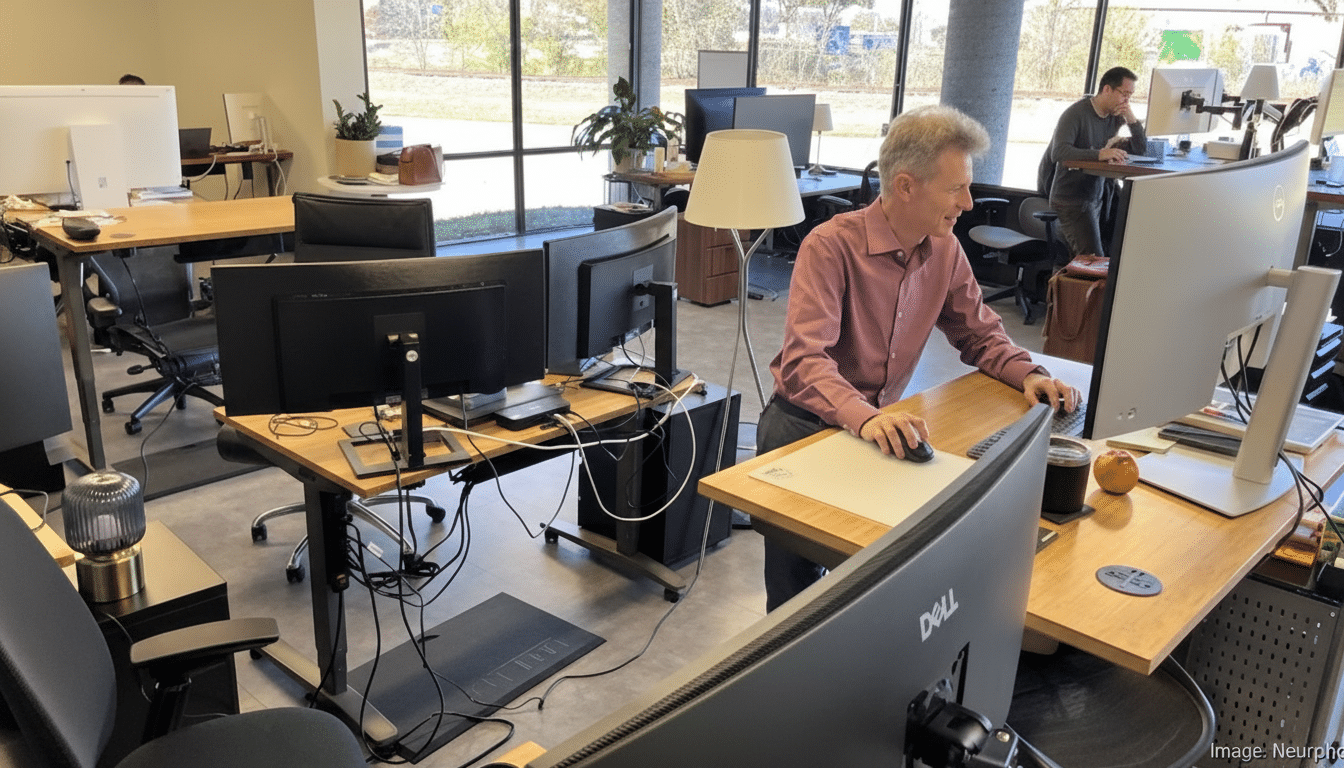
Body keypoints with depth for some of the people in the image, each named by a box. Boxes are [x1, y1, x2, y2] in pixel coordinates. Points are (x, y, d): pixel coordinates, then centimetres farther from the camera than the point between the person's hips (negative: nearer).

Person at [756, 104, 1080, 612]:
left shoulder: (945, 251, 1)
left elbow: (981, 335, 12)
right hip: (806, 424, -5)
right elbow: (804, 362, -30)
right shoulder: (831, 246, -21)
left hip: (881, 423, 5)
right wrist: (863, 417, -49)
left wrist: (1029, 374, -9)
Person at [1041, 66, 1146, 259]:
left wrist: (1131, 118, -4)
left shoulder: (1115, 117, 10)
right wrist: (1100, 154, -40)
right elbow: (1058, 153, -28)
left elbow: (1141, 148, 12)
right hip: (1071, 201, -8)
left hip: (1096, 199, 8)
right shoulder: (1076, 113, -13)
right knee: (1094, 260, -18)